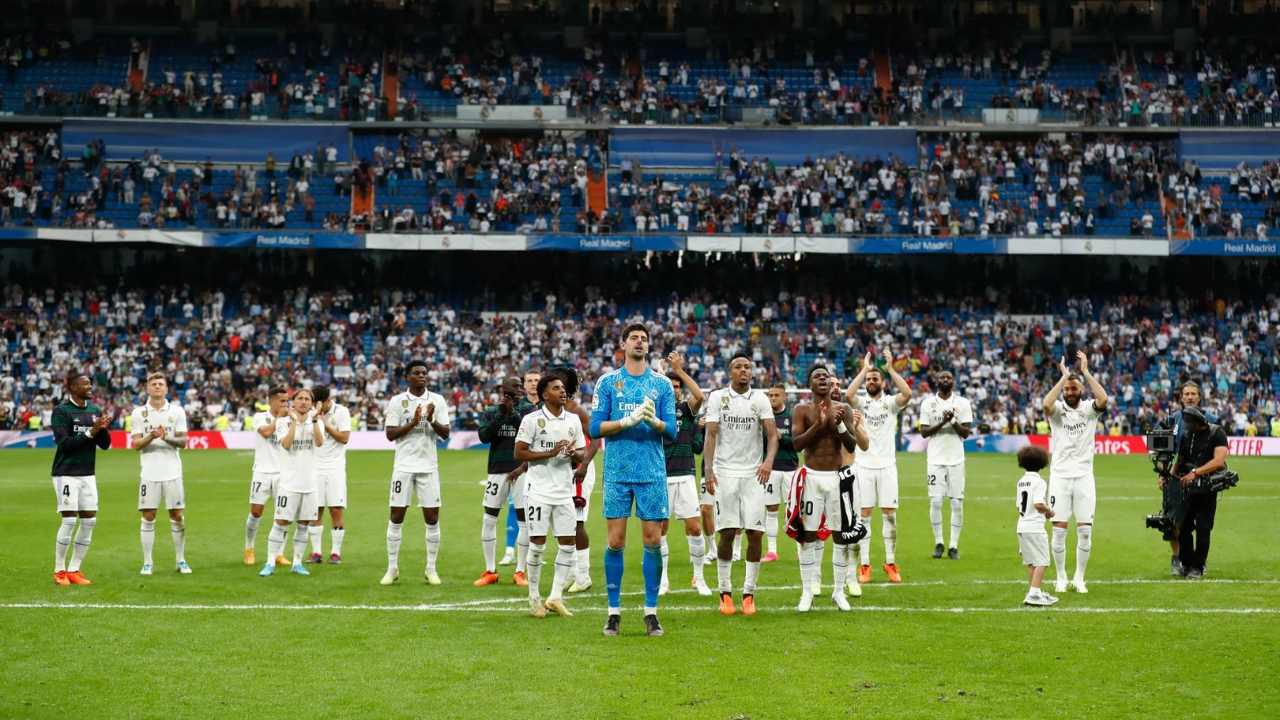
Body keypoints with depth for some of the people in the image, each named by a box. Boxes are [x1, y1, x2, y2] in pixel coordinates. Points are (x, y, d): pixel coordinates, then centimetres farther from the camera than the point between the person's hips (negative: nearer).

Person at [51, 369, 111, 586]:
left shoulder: (95, 411, 9)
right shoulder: (61, 411, -8)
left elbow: (105, 444, 9)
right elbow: (64, 442, -17)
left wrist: (103, 429, -11)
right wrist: (91, 432, -22)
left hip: (88, 474, 6)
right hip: (66, 473, -6)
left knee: (89, 520, 3)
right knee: (69, 520, -7)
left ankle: (74, 569, 13)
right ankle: (59, 570, 6)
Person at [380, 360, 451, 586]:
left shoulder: (436, 400, 5)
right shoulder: (397, 401, 1)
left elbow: (445, 434, 0)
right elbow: (390, 434, -5)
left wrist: (432, 420, -18)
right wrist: (412, 423, -17)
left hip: (428, 466, 1)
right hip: (404, 466, -1)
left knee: (432, 518, 0)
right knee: (396, 517, -1)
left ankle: (431, 568, 10)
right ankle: (392, 568, 8)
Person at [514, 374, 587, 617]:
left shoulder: (573, 419, 10)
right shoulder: (532, 420, -5)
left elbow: (583, 452, 15)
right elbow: (519, 453, -8)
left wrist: (574, 453, -9)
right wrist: (550, 453, -17)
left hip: (564, 490, 5)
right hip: (539, 489, -5)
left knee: (569, 543, 1)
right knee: (537, 543, -2)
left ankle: (555, 597, 10)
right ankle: (534, 599, 9)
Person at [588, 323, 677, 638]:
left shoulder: (661, 384, 7)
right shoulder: (608, 382, 6)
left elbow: (671, 430, 2)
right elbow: (596, 427, -1)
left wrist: (654, 421, -19)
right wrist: (628, 421, -15)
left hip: (652, 472, 1)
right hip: (617, 471, -1)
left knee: (653, 540, -1)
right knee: (616, 541, -1)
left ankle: (651, 612, 7)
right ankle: (614, 611, 8)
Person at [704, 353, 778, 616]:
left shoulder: (760, 399, 5)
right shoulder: (718, 397, 3)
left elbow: (772, 434, -2)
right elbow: (711, 435, -1)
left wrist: (769, 460, -21)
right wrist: (708, 470, -12)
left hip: (753, 474, 1)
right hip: (725, 473, -1)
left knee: (755, 534, -4)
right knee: (727, 533, -3)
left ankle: (749, 594, 4)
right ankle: (725, 593, 7)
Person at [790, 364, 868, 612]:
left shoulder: (844, 410, 3)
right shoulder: (802, 410, 0)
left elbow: (853, 447, -2)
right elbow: (796, 443, -12)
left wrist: (838, 424, -17)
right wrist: (818, 424, -21)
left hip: (837, 477, 1)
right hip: (811, 477, -1)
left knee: (842, 534, 3)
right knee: (808, 535, 0)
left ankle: (839, 591, 12)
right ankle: (807, 592, 7)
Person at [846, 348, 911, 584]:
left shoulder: (891, 402, 5)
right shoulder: (860, 403, 4)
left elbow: (907, 393, -16)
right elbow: (848, 394, -19)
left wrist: (890, 369, -13)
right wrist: (864, 369, -13)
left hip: (887, 465, 0)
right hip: (863, 466, 0)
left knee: (890, 514, 1)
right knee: (863, 515, -1)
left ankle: (891, 564, 8)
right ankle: (864, 565, 2)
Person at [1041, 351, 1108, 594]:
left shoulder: (1089, 409, 3)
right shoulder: (1057, 410, 1)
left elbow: (1103, 399, -19)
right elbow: (1046, 404, -23)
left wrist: (1085, 371, -16)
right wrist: (1064, 376, -18)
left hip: (1084, 476, 1)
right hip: (1060, 476, -1)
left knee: (1085, 531, -1)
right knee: (1059, 529, -1)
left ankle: (1079, 578, 10)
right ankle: (1061, 578, 10)